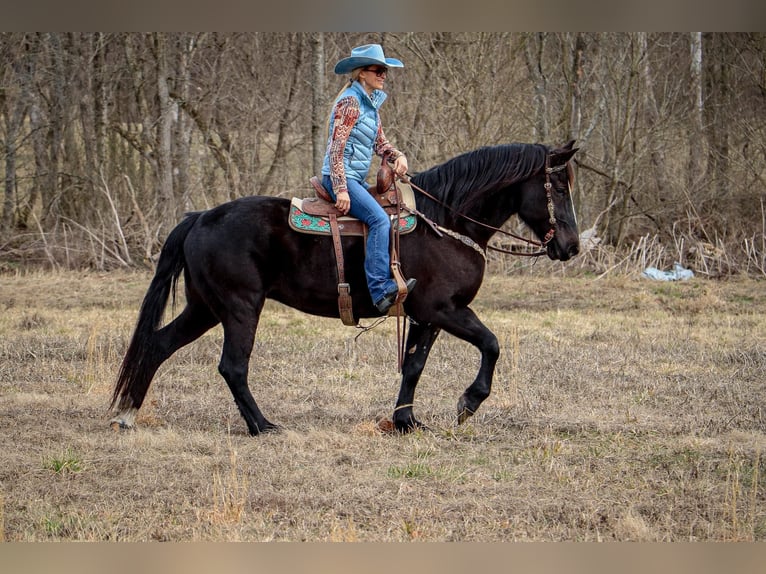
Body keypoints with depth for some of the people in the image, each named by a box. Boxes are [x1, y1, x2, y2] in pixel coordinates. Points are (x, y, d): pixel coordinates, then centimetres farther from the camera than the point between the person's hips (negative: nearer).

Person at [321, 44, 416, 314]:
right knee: (379, 219, -26)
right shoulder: (350, 101, -14)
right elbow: (336, 147, -18)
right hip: (340, 177, -11)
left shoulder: (371, 102, 15)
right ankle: (380, 289, -34)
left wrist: (399, 155, -1)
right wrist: (341, 190, -23)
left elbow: (380, 143, 21)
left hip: (357, 178, 11)